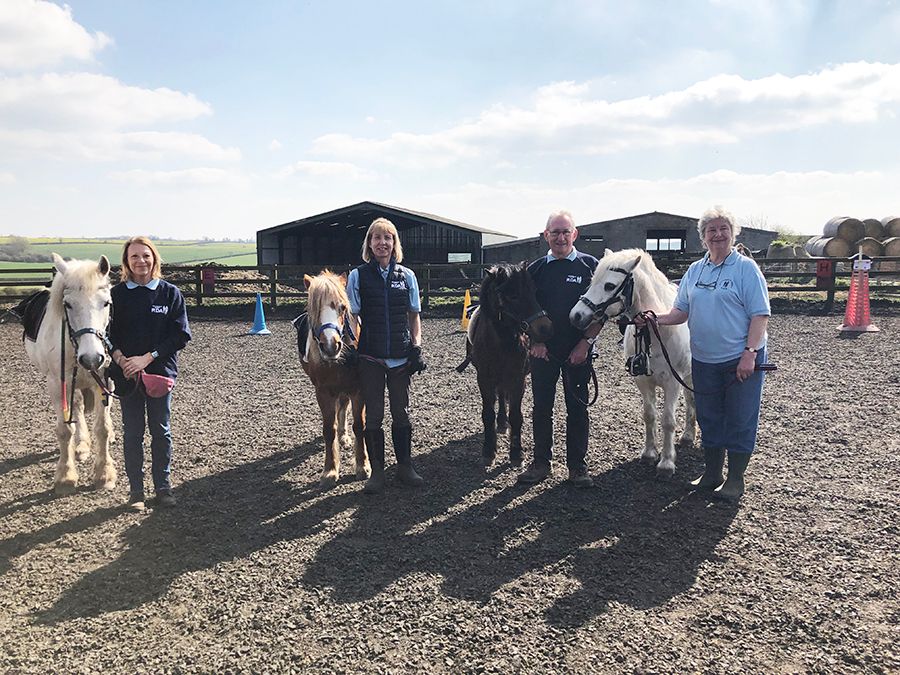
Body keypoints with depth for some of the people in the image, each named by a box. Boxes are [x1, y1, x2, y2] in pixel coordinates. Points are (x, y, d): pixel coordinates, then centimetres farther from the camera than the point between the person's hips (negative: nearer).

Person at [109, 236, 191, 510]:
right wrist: (121, 359, -17)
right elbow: (108, 334, 1)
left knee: (161, 431, 7)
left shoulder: (170, 293, -3)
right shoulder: (117, 294, 1)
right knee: (132, 433, 8)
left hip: (160, 371, -1)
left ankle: (163, 486, 21)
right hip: (126, 374, 1)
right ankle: (136, 490, 19)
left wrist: (147, 358, -15)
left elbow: (181, 335, -7)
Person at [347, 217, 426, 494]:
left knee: (401, 413, 11)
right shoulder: (358, 276, 0)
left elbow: (414, 315, 9)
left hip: (401, 356, 2)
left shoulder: (407, 276, 4)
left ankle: (404, 466, 24)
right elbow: (352, 316, 0)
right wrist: (354, 346, -13)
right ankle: (377, 472, 17)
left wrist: (416, 346, -1)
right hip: (370, 357, -1)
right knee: (373, 416, 6)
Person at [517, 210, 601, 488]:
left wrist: (586, 343, -12)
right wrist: (535, 341, -7)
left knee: (577, 409, 5)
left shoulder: (590, 266, -1)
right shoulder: (536, 269, 5)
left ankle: (577, 466, 17)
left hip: (578, 351, -2)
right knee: (541, 408, 8)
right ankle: (541, 463, 20)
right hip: (543, 350, 2)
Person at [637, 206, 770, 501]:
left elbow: (760, 315, -12)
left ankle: (735, 479, 17)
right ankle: (712, 473, 30)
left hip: (741, 360, -5)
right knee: (709, 418, 15)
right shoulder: (694, 271, 9)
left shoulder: (746, 268, -8)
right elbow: (682, 312, 11)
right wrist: (655, 319, -7)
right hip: (704, 359, 6)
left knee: (739, 420, 4)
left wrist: (749, 353, -20)